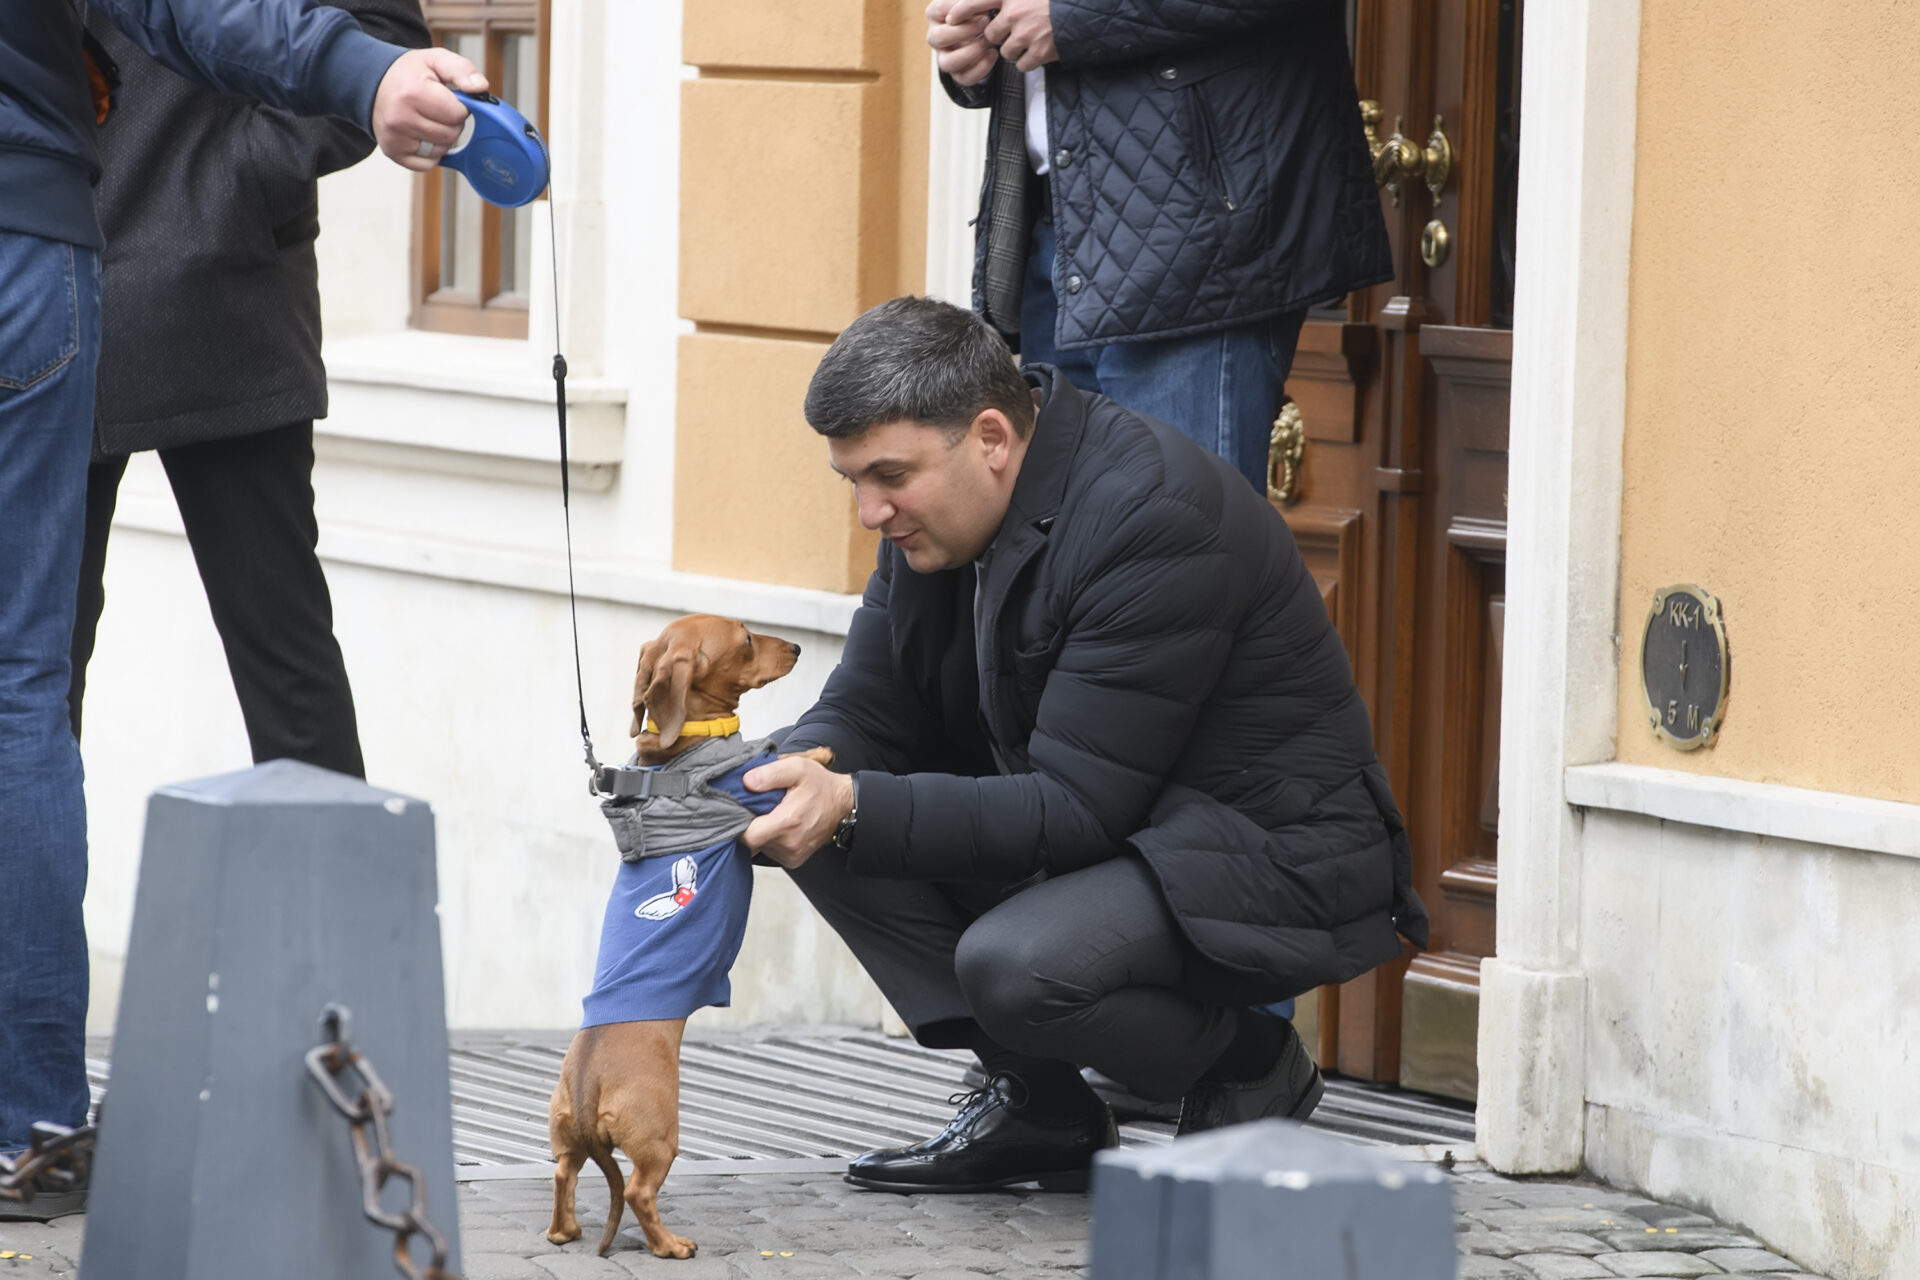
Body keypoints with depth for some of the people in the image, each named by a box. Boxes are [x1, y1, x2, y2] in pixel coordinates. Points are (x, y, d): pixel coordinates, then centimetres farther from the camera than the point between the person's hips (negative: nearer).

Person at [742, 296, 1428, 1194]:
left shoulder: (1156, 518, -27)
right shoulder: (935, 503, -1)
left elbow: (1077, 809, -28)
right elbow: (865, 712, 5)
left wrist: (857, 807, -34)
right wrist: (794, 777, -20)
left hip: (1273, 864, -9)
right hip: (1110, 837, 9)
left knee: (1015, 966, -33)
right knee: (824, 833, -7)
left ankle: (1249, 1066, -3)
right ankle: (1037, 1107, 0)